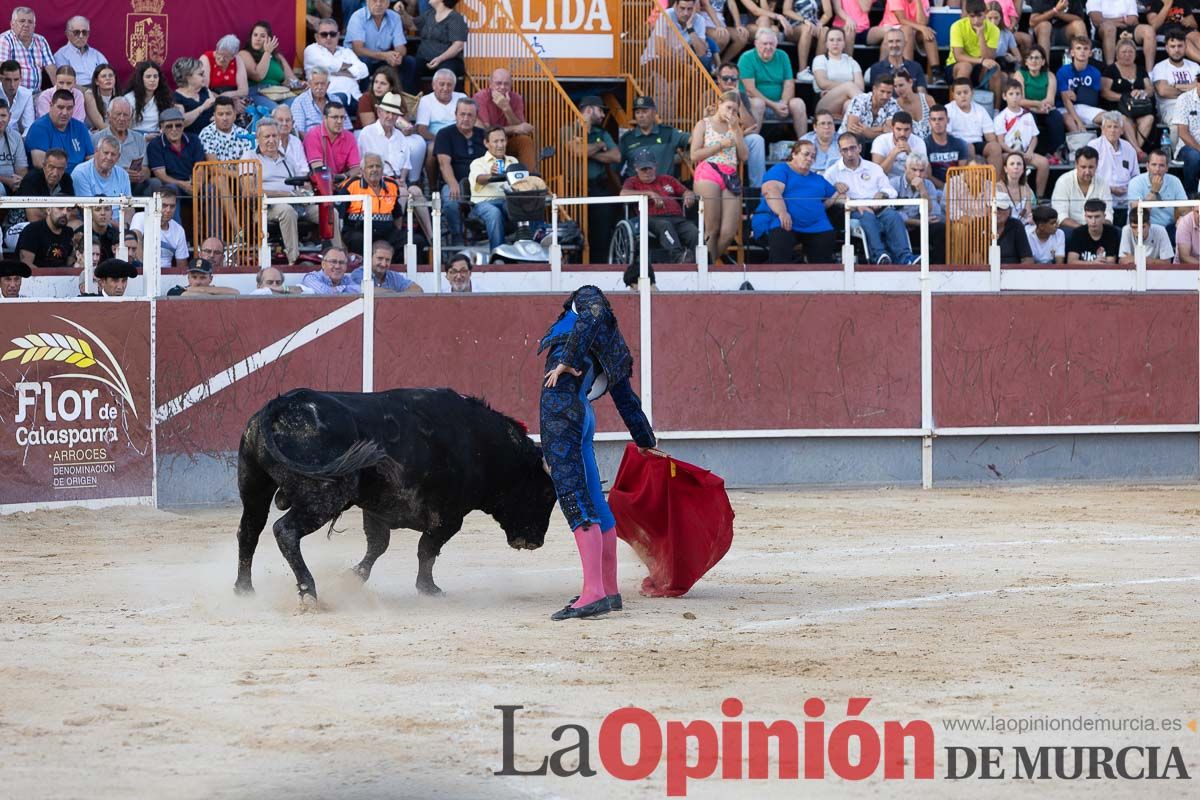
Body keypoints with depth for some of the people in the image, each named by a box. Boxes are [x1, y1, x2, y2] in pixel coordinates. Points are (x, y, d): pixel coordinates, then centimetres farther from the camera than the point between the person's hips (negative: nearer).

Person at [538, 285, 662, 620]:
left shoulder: (588, 297, 10)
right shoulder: (611, 351, 29)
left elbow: (592, 317, -14)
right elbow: (627, 399, 35)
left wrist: (566, 360, -20)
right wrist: (645, 440, 44)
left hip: (561, 407, -9)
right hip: (581, 415, 9)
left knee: (573, 499, -15)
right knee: (593, 502, 15)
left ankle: (593, 593, -23)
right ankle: (609, 590, 23)